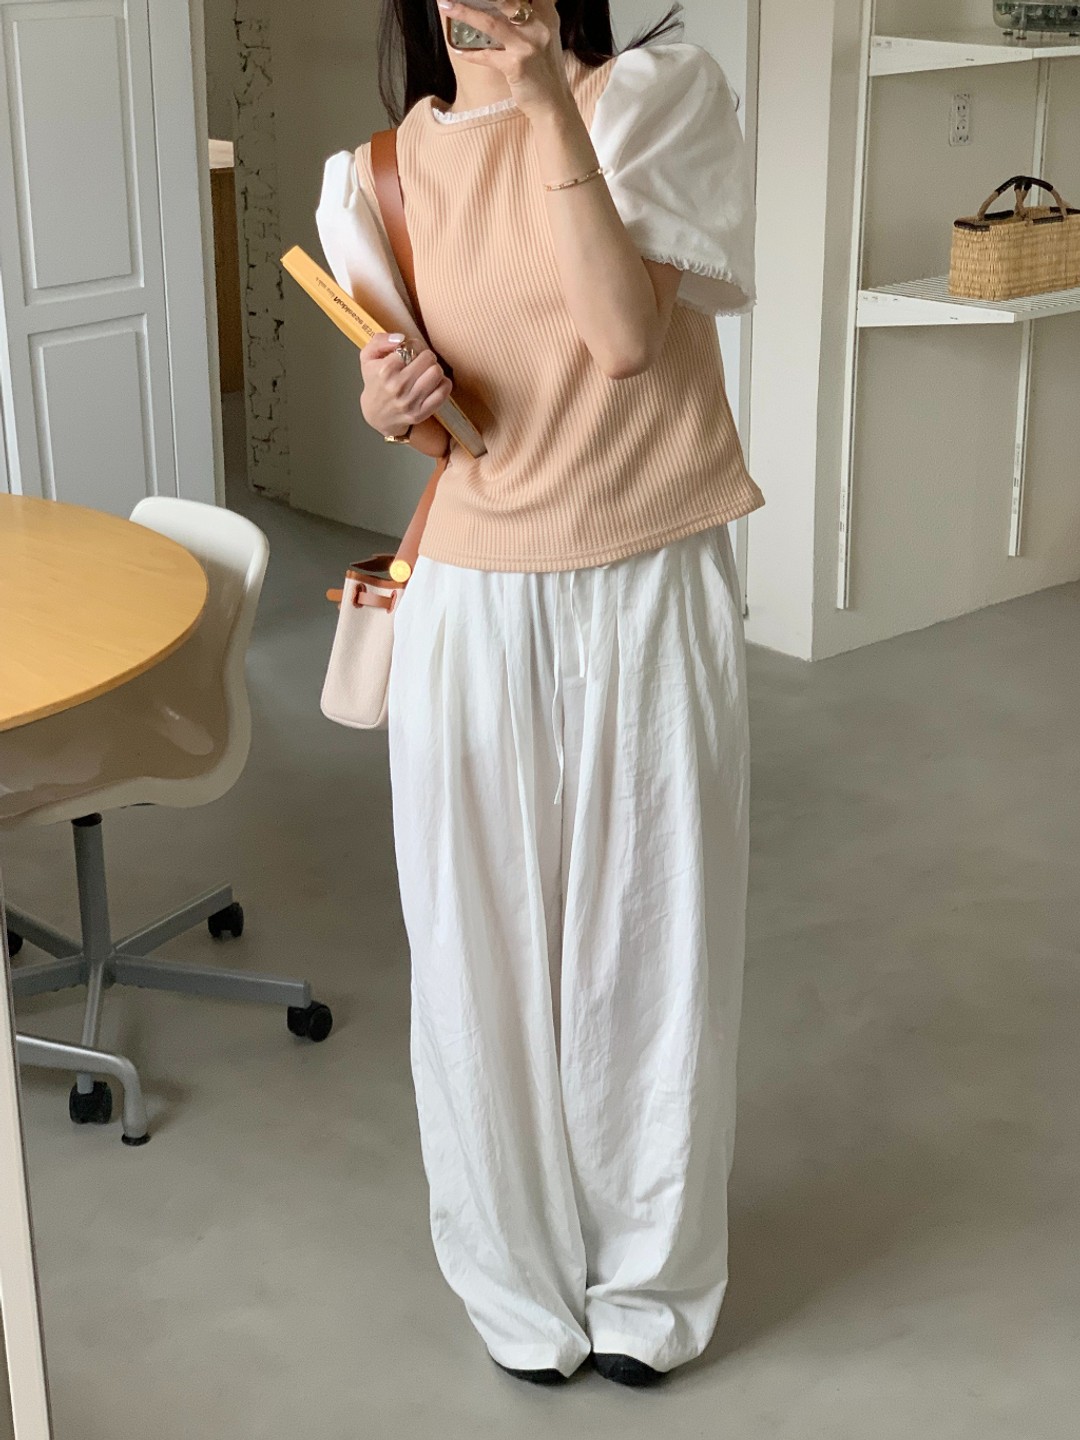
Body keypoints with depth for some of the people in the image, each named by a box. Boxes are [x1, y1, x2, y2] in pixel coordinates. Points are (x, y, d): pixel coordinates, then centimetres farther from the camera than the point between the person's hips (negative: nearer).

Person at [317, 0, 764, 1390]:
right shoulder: (393, 168, 5)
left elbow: (625, 335, -19)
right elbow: (422, 405, 13)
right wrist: (386, 402, -10)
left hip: (648, 594, -2)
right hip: (471, 605, 3)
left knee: (646, 944, 9)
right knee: (484, 948, 10)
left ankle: (647, 1282, 31)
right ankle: (523, 1278, 32)